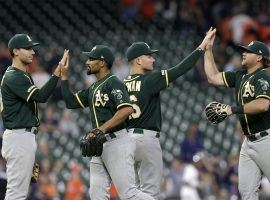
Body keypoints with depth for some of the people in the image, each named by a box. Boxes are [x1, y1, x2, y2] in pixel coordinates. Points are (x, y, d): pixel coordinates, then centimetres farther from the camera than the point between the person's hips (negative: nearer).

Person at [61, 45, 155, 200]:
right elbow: (71, 102, 24)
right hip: (99, 145, 9)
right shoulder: (93, 88, 20)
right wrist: (64, 76, 19)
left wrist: (102, 129, -27)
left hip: (117, 142, -9)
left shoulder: (113, 83, -9)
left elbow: (127, 109, -23)